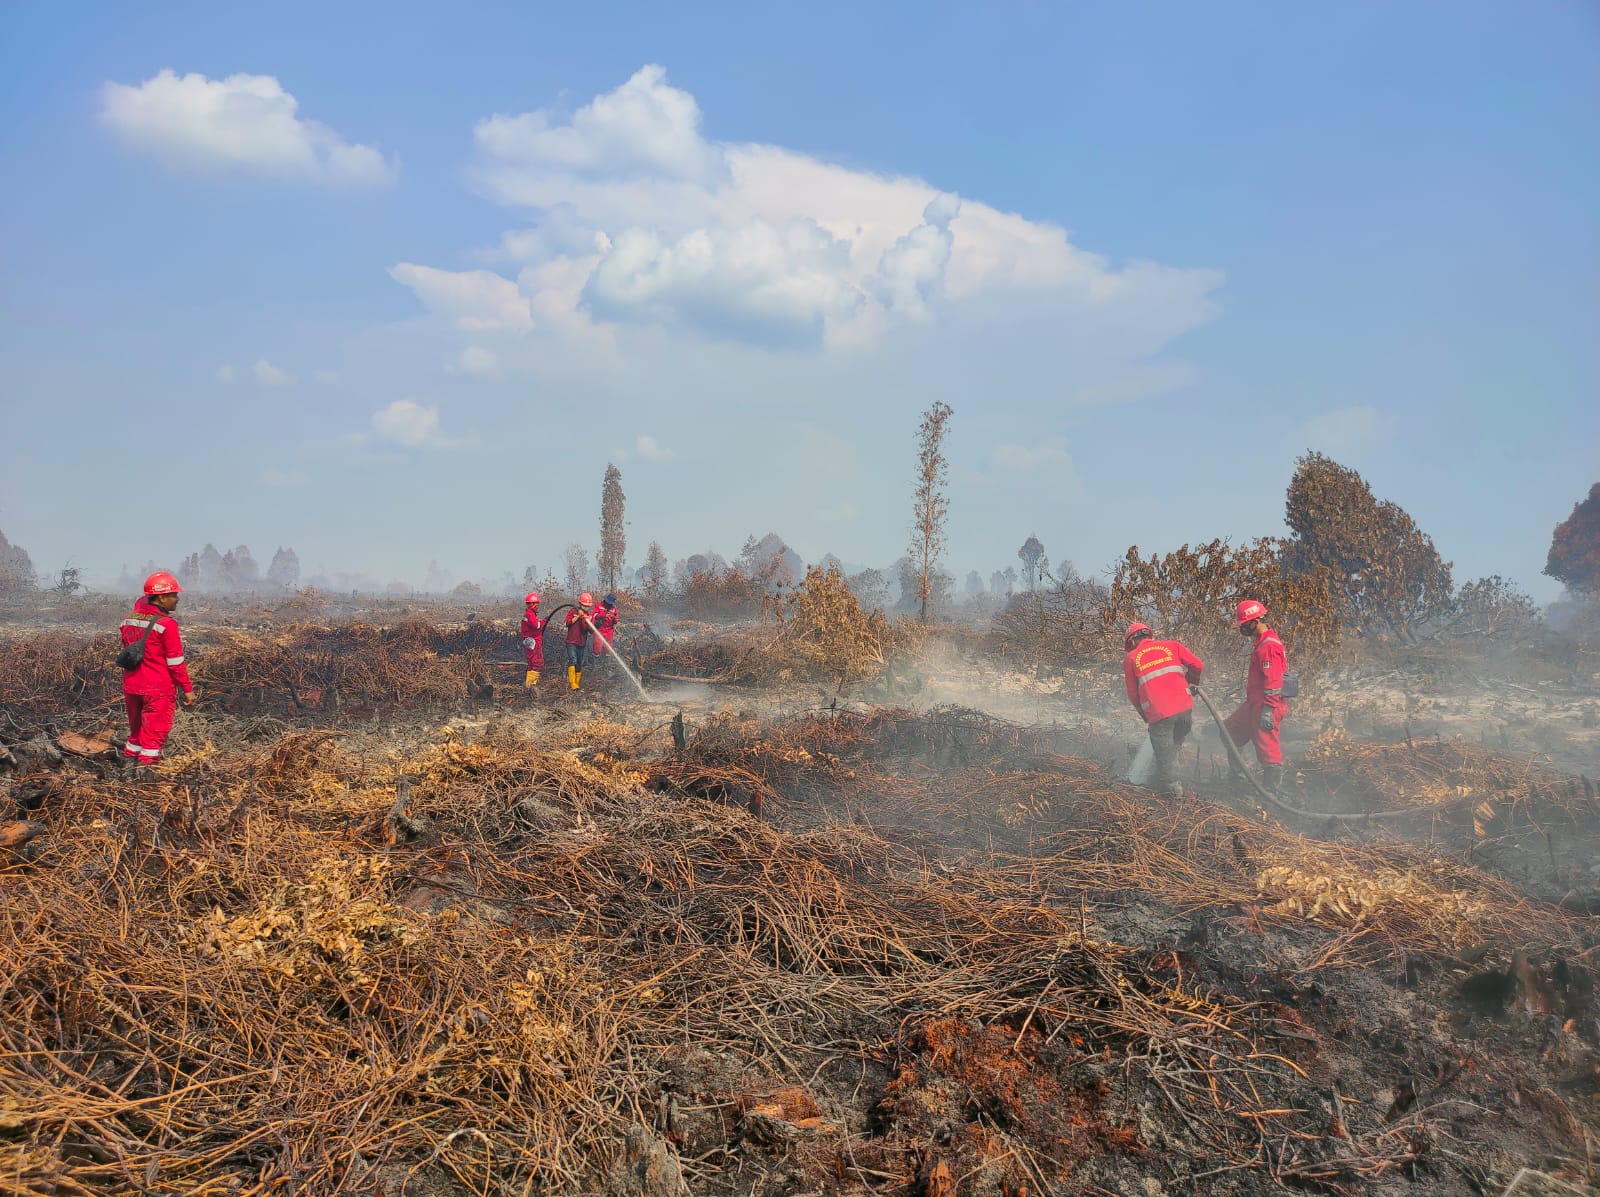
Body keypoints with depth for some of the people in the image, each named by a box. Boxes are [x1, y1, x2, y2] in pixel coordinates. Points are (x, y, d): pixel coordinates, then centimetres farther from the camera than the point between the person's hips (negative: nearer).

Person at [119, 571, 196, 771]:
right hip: (158, 688, -7)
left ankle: (129, 758, 31)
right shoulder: (166, 624, -17)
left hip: (131, 686, 7)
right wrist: (187, 689, -9)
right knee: (155, 731, 3)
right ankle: (146, 765, 3)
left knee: (136, 726, 22)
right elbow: (176, 662, -16)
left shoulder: (129, 620, 6)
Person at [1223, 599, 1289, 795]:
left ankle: (1270, 792, -1)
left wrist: (1268, 710, -24)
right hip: (1253, 703, 11)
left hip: (1266, 706, -11)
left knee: (1267, 748, -7)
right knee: (1230, 731, 20)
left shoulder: (1269, 645, -18)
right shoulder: (1259, 642, 14)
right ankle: (1237, 775, 29)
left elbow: (1273, 681, -23)